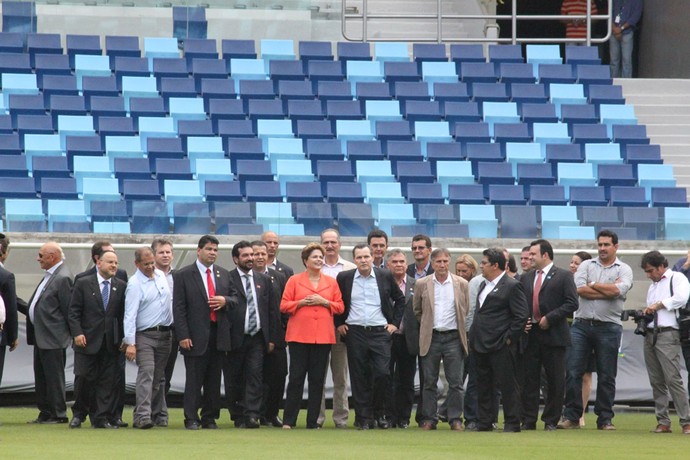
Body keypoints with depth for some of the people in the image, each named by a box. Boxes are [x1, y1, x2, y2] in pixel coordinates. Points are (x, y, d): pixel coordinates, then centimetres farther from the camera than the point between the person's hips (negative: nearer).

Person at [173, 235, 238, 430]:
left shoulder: (224, 274, 13)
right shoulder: (183, 275, -1)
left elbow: (235, 298, 19)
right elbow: (178, 308, -5)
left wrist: (225, 301, -6)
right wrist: (183, 335, -12)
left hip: (218, 334, 4)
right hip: (196, 336, -4)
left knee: (214, 380, 7)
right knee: (194, 379, -4)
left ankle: (210, 418, 14)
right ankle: (191, 419, 0)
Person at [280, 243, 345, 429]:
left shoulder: (331, 282, 12)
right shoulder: (294, 281, 6)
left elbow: (340, 307, 8)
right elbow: (284, 306, 3)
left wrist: (324, 302, -8)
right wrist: (301, 302, -12)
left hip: (323, 336, 2)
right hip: (299, 335, -2)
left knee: (317, 379, 3)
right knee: (296, 377, -4)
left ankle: (313, 421, 8)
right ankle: (288, 420, 0)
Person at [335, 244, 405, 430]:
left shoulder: (385, 277, 4)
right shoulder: (344, 278, 4)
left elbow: (400, 299, 15)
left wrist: (394, 322, 8)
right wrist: (338, 324, 8)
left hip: (380, 332, 0)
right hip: (355, 333, 0)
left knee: (382, 373, -8)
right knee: (359, 377, 0)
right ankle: (364, 418, 5)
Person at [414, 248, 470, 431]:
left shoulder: (461, 284, 4)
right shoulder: (422, 284, 4)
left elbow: (465, 311, 13)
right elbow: (416, 310, 14)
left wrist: (458, 328, 12)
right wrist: (427, 325, 11)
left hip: (453, 337, 0)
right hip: (431, 338, 0)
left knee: (455, 382, -2)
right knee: (429, 382, 2)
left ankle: (455, 418, 3)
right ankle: (429, 419, 7)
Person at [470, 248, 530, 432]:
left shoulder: (512, 286, -9)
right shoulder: (484, 286, 17)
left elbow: (522, 316, -12)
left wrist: (509, 338, -13)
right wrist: (474, 339, 16)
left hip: (501, 346, -8)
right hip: (481, 345, 8)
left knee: (508, 385, -2)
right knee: (484, 386, 11)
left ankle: (512, 423, 2)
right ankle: (484, 423, 17)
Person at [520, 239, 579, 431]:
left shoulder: (563, 276, -1)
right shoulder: (525, 278, 15)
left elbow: (572, 303, -8)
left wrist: (550, 318, -14)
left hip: (553, 335, -4)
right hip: (530, 334, 4)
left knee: (554, 381, 0)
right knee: (529, 380, 3)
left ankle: (551, 421, 7)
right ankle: (528, 420, 8)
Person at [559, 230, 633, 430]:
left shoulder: (624, 270, 5)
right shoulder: (586, 265, 10)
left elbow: (618, 290, -15)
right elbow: (580, 290, -6)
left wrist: (593, 284, -4)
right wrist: (608, 291, -9)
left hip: (608, 327, -1)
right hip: (582, 325, 1)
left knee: (607, 376, 3)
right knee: (573, 372, -4)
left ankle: (605, 419, 10)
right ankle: (571, 416, 2)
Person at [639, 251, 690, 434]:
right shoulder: (653, 286, 24)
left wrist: (658, 304, -10)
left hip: (668, 335, -8)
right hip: (650, 335, 8)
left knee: (673, 379, -14)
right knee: (656, 381, 5)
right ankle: (663, 422, 8)